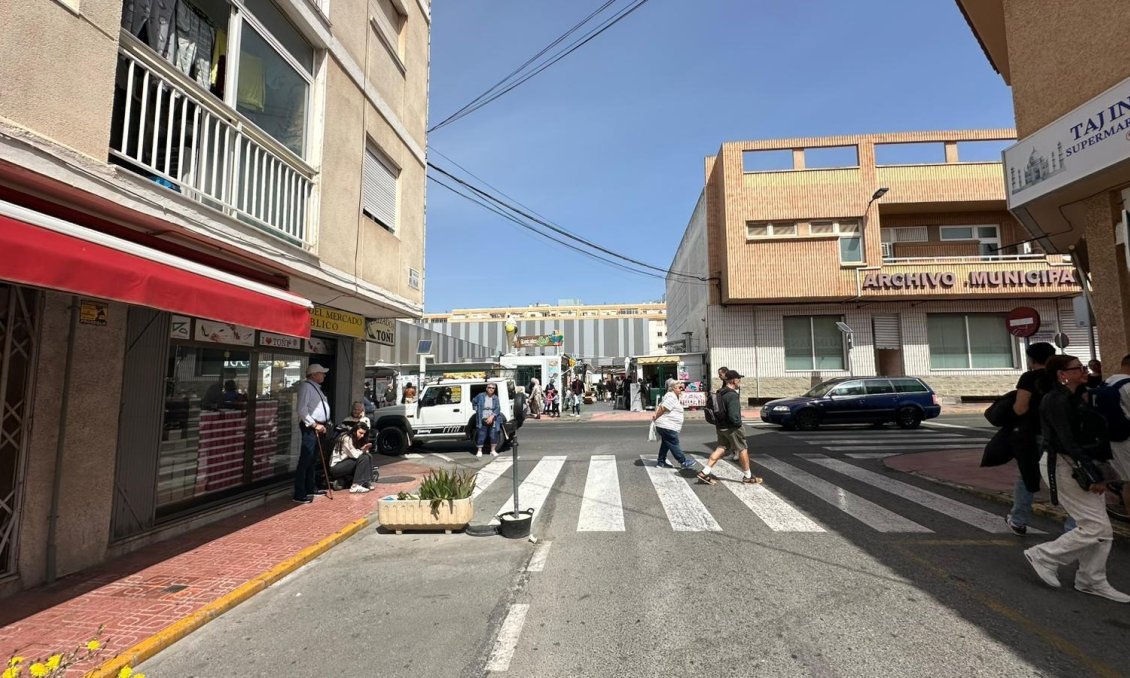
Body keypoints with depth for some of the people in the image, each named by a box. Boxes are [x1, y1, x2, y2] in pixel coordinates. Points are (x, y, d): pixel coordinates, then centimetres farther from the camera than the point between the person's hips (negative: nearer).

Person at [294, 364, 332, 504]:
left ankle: (310, 488, 28)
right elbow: (302, 409, -20)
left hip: (319, 427, 10)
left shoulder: (316, 388, 18)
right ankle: (299, 494, -4)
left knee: (313, 460, 17)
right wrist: (314, 424, -19)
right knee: (305, 460, -8)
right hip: (310, 427, -10)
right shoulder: (306, 386, -11)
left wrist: (324, 424, 9)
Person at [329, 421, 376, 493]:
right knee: (363, 458, -24)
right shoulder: (346, 438, -19)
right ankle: (355, 486, -27)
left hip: (346, 464, 9)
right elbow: (354, 455, -25)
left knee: (369, 456, -3)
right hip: (336, 467, -9)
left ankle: (367, 482, -6)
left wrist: (365, 450, -18)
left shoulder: (356, 440, 9)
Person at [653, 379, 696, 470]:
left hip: (663, 425, 10)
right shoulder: (672, 396, -14)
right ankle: (683, 462, 7)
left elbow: (659, 406, 18)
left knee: (666, 443, 16)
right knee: (674, 445, -1)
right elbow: (663, 408, -21)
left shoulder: (670, 396, 20)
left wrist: (655, 415, 3)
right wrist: (656, 417, -9)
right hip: (667, 426, -10)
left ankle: (661, 462, 21)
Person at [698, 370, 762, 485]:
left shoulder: (720, 393, 8)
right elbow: (733, 415, -27)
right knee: (743, 450, 7)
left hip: (721, 427, 8)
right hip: (731, 427, -8)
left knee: (720, 449, 12)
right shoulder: (732, 395, -21)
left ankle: (705, 472, 4)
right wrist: (739, 423, -11)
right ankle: (748, 477, 19)